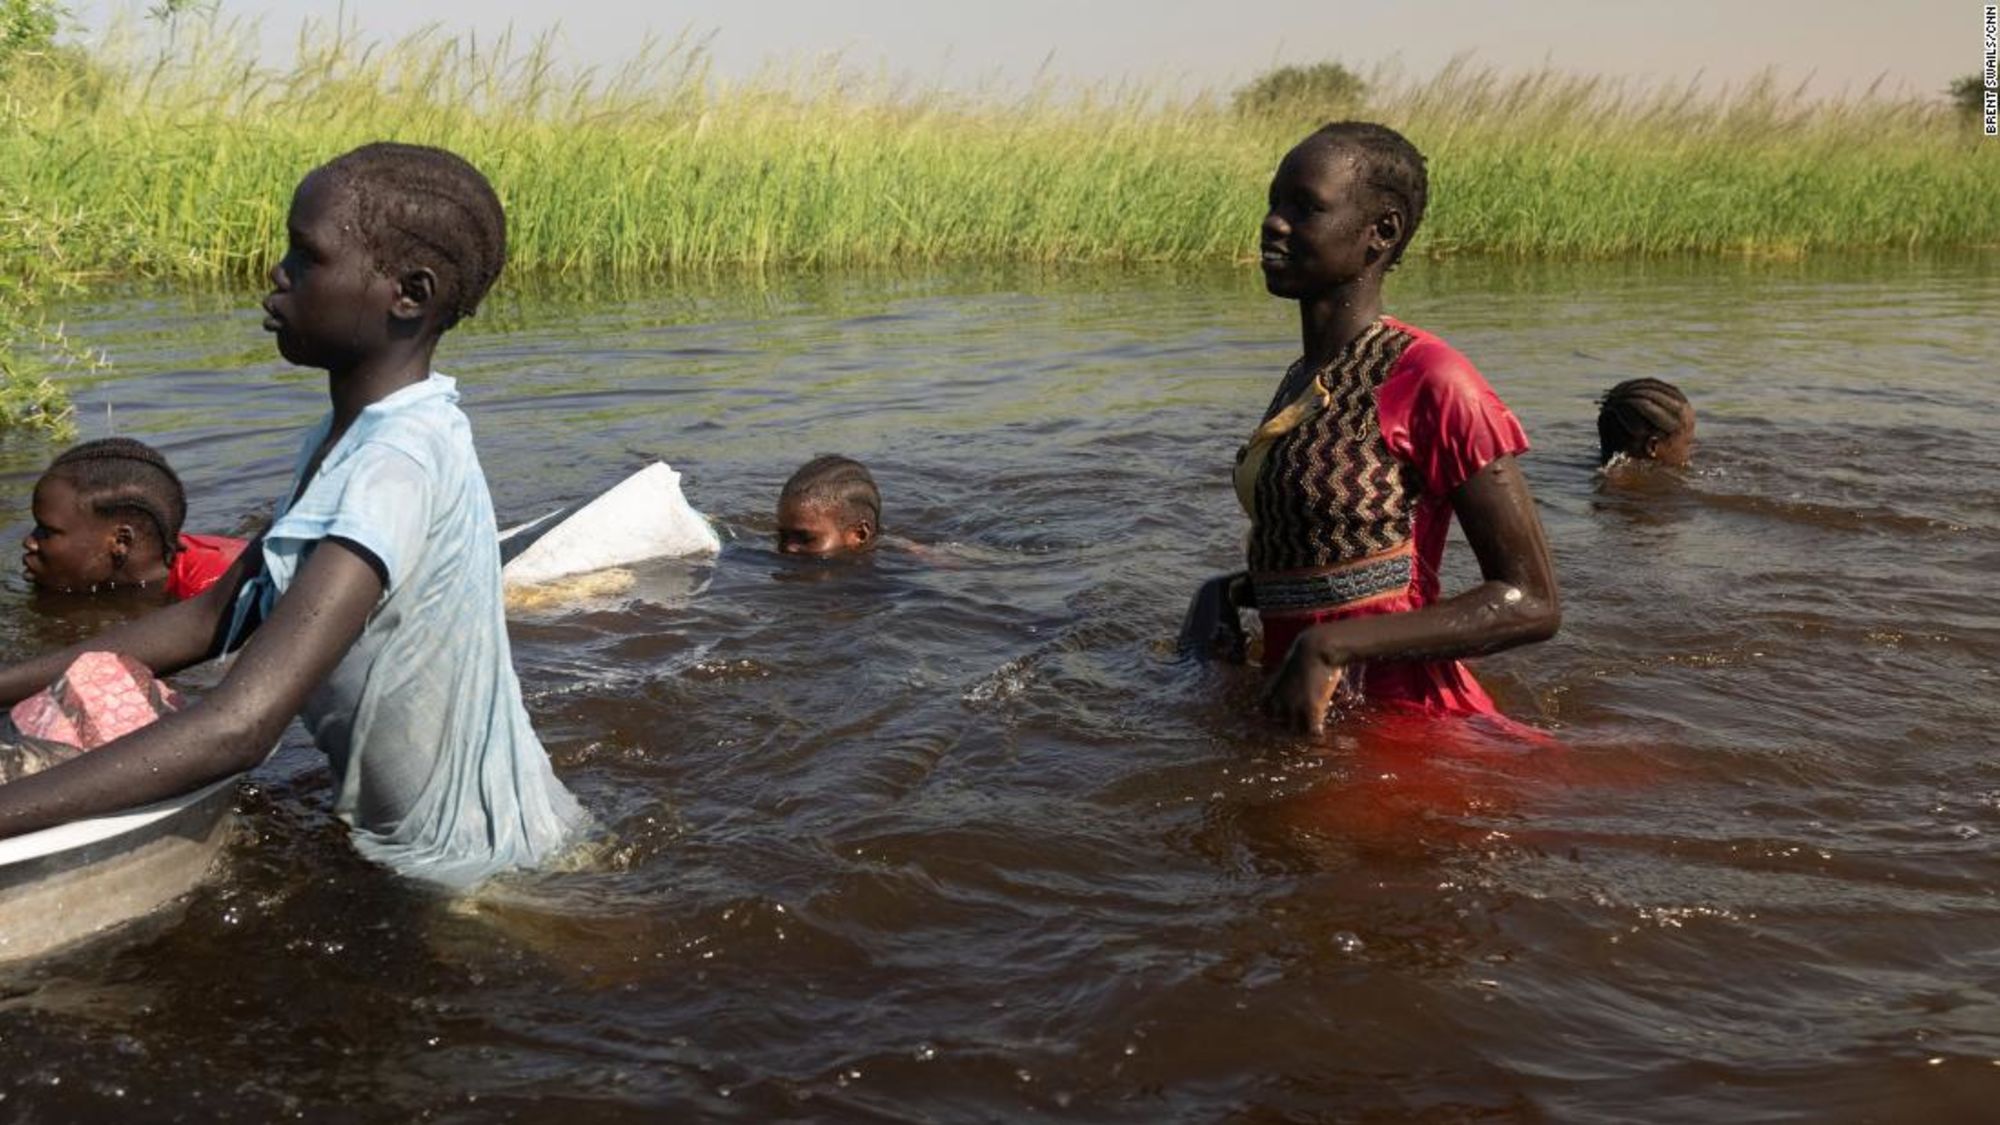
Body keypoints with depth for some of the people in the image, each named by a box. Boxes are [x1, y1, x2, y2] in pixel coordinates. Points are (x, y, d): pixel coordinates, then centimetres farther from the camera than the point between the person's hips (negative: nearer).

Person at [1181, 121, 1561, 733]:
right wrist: (1234, 591, 2)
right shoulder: (1300, 381, 9)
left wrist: (1330, 647, -25)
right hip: (1303, 711, 8)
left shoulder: (1428, 379, -16)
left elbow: (1533, 603, -18)